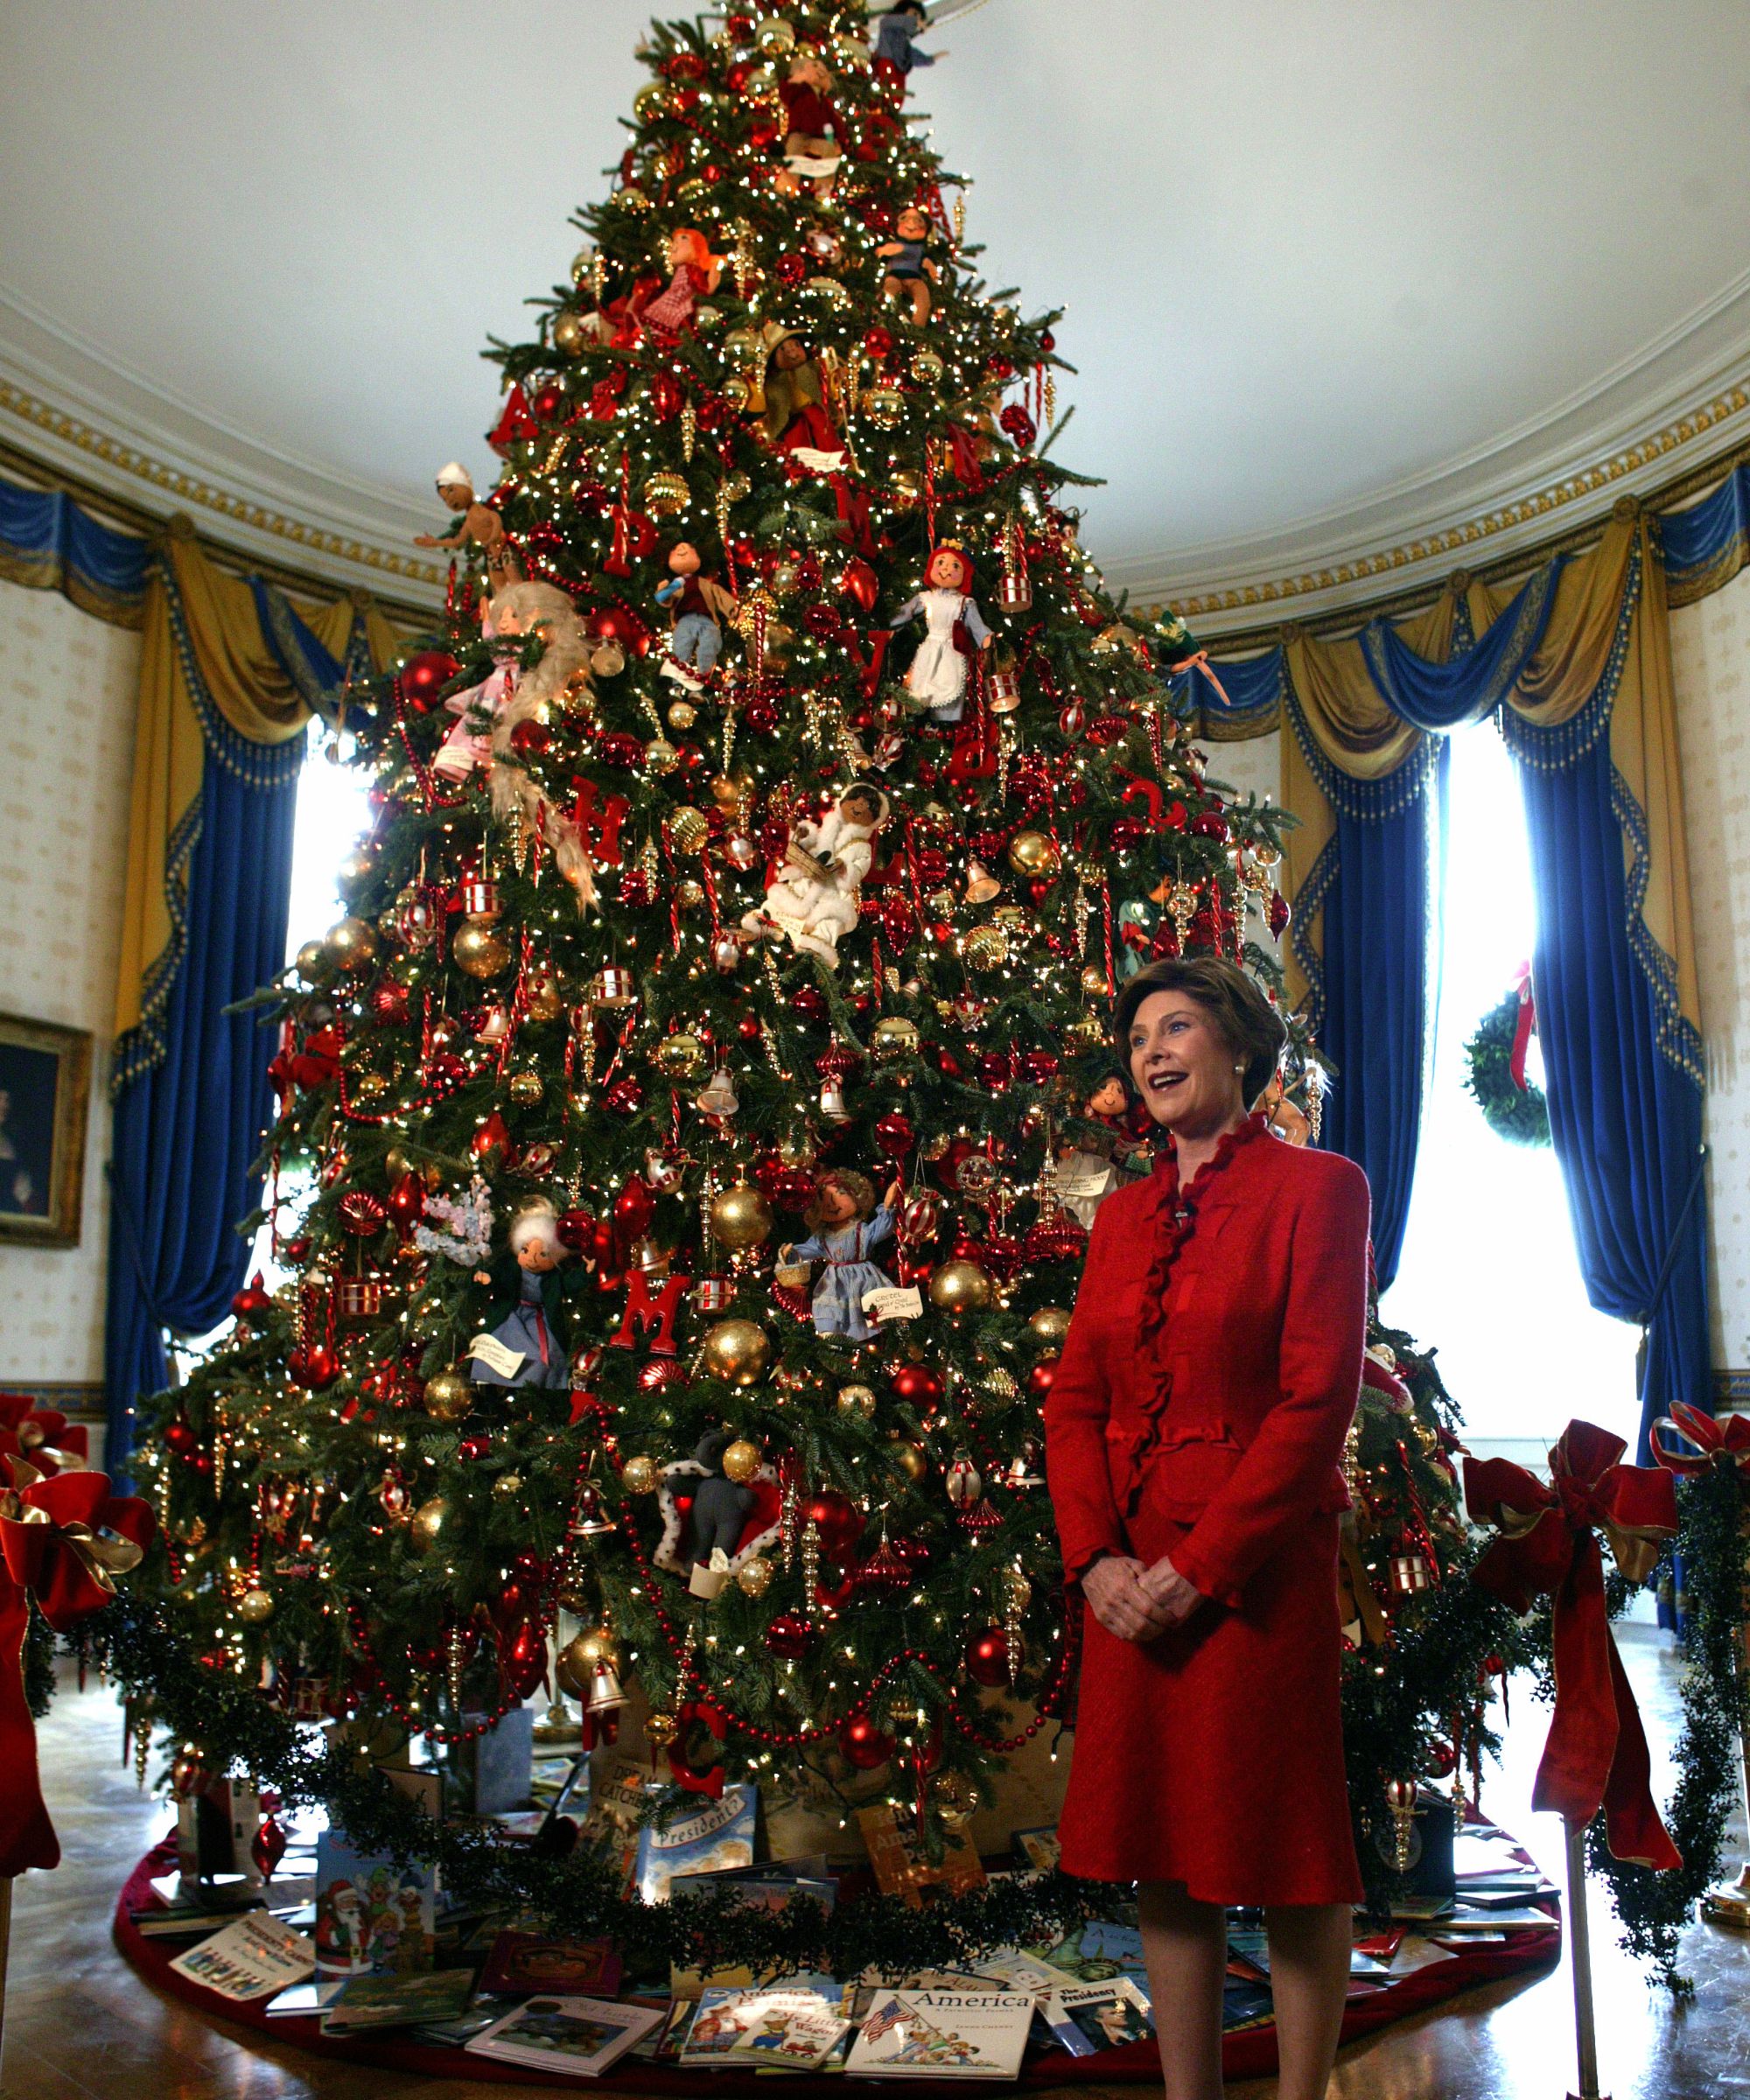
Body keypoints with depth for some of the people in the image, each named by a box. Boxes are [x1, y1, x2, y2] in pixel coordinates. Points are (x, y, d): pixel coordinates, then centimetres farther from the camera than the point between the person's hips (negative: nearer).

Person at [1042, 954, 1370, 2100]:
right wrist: (1096, 1557, -5)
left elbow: (1318, 1401, -12)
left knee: (1289, 1860, 6)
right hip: (1129, 1579, 6)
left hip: (1258, 1570, -5)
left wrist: (1200, 1564, -15)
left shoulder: (1318, 1187, -5)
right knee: (1164, 1859, 13)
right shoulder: (1123, 1214, 13)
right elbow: (1074, 1400, 9)